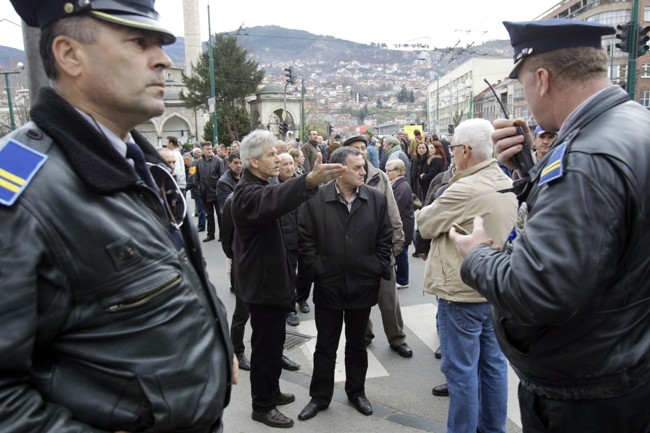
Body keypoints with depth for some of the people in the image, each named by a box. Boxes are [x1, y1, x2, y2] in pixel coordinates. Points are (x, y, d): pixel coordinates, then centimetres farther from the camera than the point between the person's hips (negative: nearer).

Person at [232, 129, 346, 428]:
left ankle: (271, 392, 37)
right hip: (262, 282, -10)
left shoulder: (258, 187, 13)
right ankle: (262, 406, 20)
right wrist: (310, 181, -62)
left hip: (270, 278, 10)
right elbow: (273, 200, -46)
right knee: (266, 345, 3)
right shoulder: (248, 193, -23)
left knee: (273, 341, 21)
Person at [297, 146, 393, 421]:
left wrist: (379, 270, -3)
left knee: (357, 344, 18)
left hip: (363, 285, 2)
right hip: (328, 286, -1)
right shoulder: (315, 200, -8)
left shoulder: (377, 199, -1)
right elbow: (306, 241, -5)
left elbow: (385, 239, 3)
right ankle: (320, 396, 30)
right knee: (325, 346, 13)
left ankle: (356, 392, 37)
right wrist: (318, 271, -8)